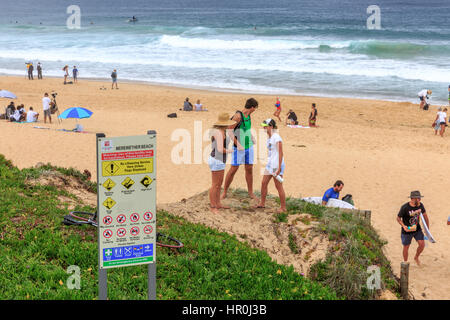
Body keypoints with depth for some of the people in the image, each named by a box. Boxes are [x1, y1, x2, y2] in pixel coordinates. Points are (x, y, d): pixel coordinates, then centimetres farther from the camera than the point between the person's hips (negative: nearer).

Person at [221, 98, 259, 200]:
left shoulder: (248, 115, 7)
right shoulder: (238, 116, -17)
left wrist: (251, 137, 13)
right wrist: (237, 144, -19)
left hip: (249, 146, 7)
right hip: (239, 148, -7)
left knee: (249, 169, 8)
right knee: (233, 169, -3)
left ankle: (250, 192, 18)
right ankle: (224, 192, 8)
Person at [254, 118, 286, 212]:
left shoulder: (276, 137, -16)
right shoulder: (269, 138, 12)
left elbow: (280, 153, -18)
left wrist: (279, 168, -20)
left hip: (277, 165, -9)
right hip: (270, 164, 9)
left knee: (278, 186, -4)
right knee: (264, 183, 14)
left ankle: (283, 207, 3)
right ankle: (262, 203, 27)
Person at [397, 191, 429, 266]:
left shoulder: (420, 205, -12)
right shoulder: (404, 207, -26)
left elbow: (425, 216, 3)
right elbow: (398, 218, -14)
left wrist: (428, 229, 7)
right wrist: (403, 226, -32)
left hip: (417, 229, 4)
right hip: (407, 230, -4)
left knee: (422, 245, -4)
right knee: (406, 247, 9)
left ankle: (416, 258, 25)